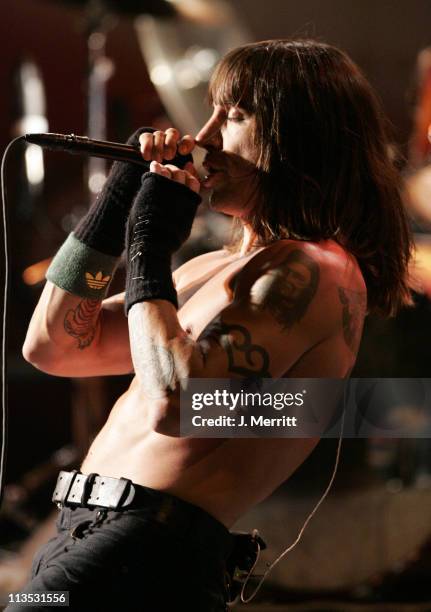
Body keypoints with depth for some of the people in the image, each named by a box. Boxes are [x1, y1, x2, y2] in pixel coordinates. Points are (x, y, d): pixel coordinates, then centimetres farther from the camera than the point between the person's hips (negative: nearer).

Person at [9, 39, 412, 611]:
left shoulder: (315, 272, -8)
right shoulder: (215, 270, 21)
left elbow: (174, 403, -21)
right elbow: (54, 347, 21)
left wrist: (148, 245, -7)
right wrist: (119, 199, 15)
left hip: (147, 554, -9)